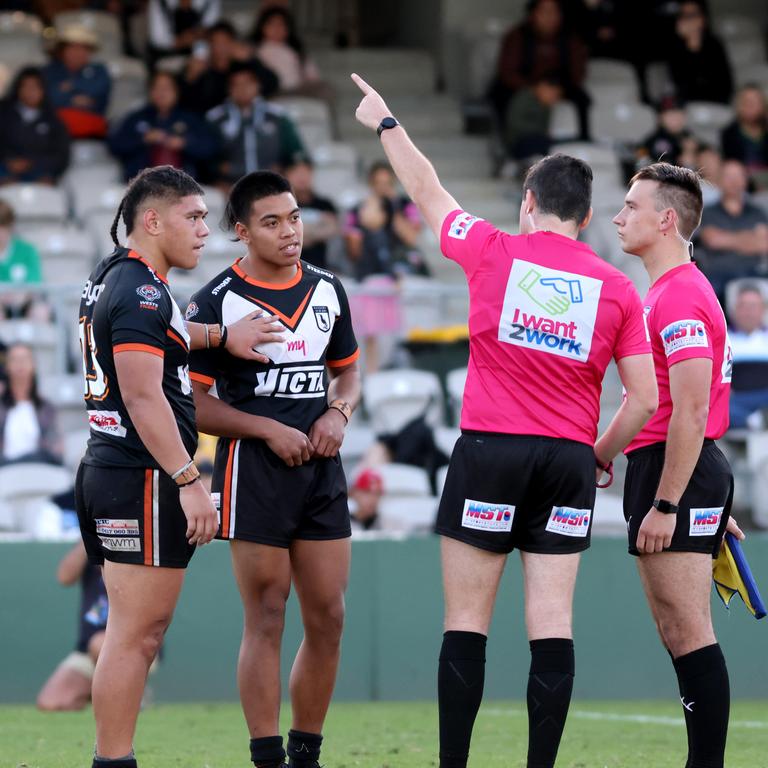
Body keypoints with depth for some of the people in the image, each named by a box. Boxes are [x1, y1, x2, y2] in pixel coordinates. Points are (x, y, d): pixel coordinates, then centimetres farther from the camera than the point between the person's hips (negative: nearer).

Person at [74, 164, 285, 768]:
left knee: (139, 632, 13)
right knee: (135, 635, -9)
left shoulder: (110, 278, 16)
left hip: (105, 470, 10)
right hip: (143, 480, -10)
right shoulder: (142, 292, -14)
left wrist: (219, 335, 28)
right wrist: (189, 481, -23)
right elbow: (144, 395, -21)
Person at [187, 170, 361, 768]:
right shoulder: (217, 301, -6)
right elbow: (194, 401, -6)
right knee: (266, 621, -5)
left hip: (322, 468, 6)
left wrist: (338, 413, 2)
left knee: (328, 618, 5)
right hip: (254, 471, -5)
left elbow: (348, 370, 23)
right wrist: (270, 430, -14)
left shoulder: (327, 290, 12)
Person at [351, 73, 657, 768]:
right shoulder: (617, 288, 4)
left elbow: (428, 193, 17)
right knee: (552, 625, 1)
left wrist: (386, 123, 33)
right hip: (570, 461, 2)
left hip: (490, 450, -2)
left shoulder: (496, 252, 0)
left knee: (467, 621, 1)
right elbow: (644, 400, 2)